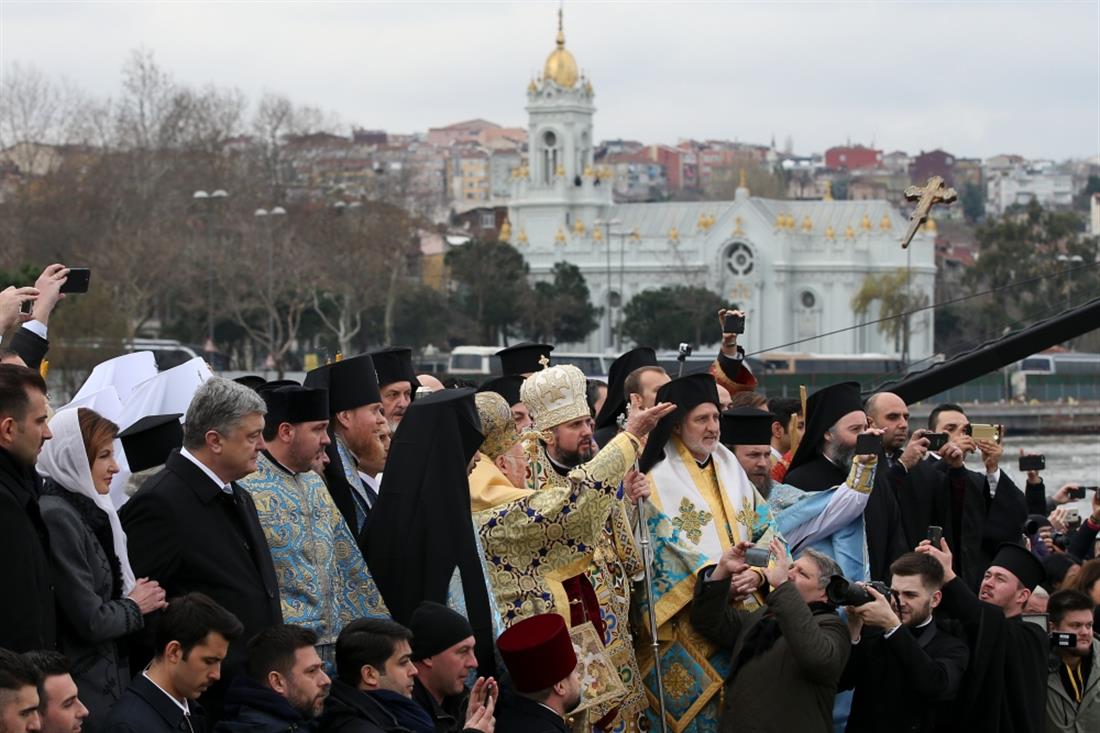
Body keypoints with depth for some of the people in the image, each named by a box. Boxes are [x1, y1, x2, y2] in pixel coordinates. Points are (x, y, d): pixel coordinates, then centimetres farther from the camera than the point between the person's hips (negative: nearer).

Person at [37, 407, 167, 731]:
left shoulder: (83, 510, 12)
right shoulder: (56, 516, -17)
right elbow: (90, 622, -19)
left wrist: (135, 600, 1)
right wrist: (134, 606, -2)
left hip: (105, 677, 9)